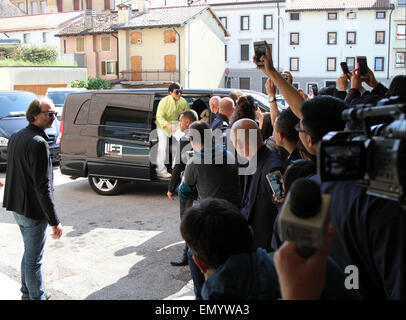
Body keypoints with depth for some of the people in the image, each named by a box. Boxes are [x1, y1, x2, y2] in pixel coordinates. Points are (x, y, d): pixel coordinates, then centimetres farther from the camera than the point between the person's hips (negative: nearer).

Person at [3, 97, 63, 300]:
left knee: (29, 254, 24)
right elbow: (43, 186, -24)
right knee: (34, 260, 4)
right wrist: (54, 221, -20)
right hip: (33, 211, -10)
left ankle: (27, 294, 37)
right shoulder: (38, 143, -22)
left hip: (17, 207, 10)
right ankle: (36, 297, 17)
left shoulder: (16, 137, 9)